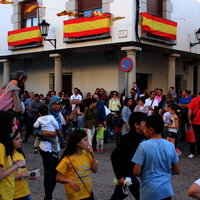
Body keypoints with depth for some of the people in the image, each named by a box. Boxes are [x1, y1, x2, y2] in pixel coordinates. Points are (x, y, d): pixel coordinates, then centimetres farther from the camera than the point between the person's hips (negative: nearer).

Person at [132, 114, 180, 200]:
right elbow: (177, 170, 4)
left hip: (150, 192, -4)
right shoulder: (170, 145, -2)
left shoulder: (143, 146, -15)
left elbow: (136, 172, -14)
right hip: (166, 191, 4)